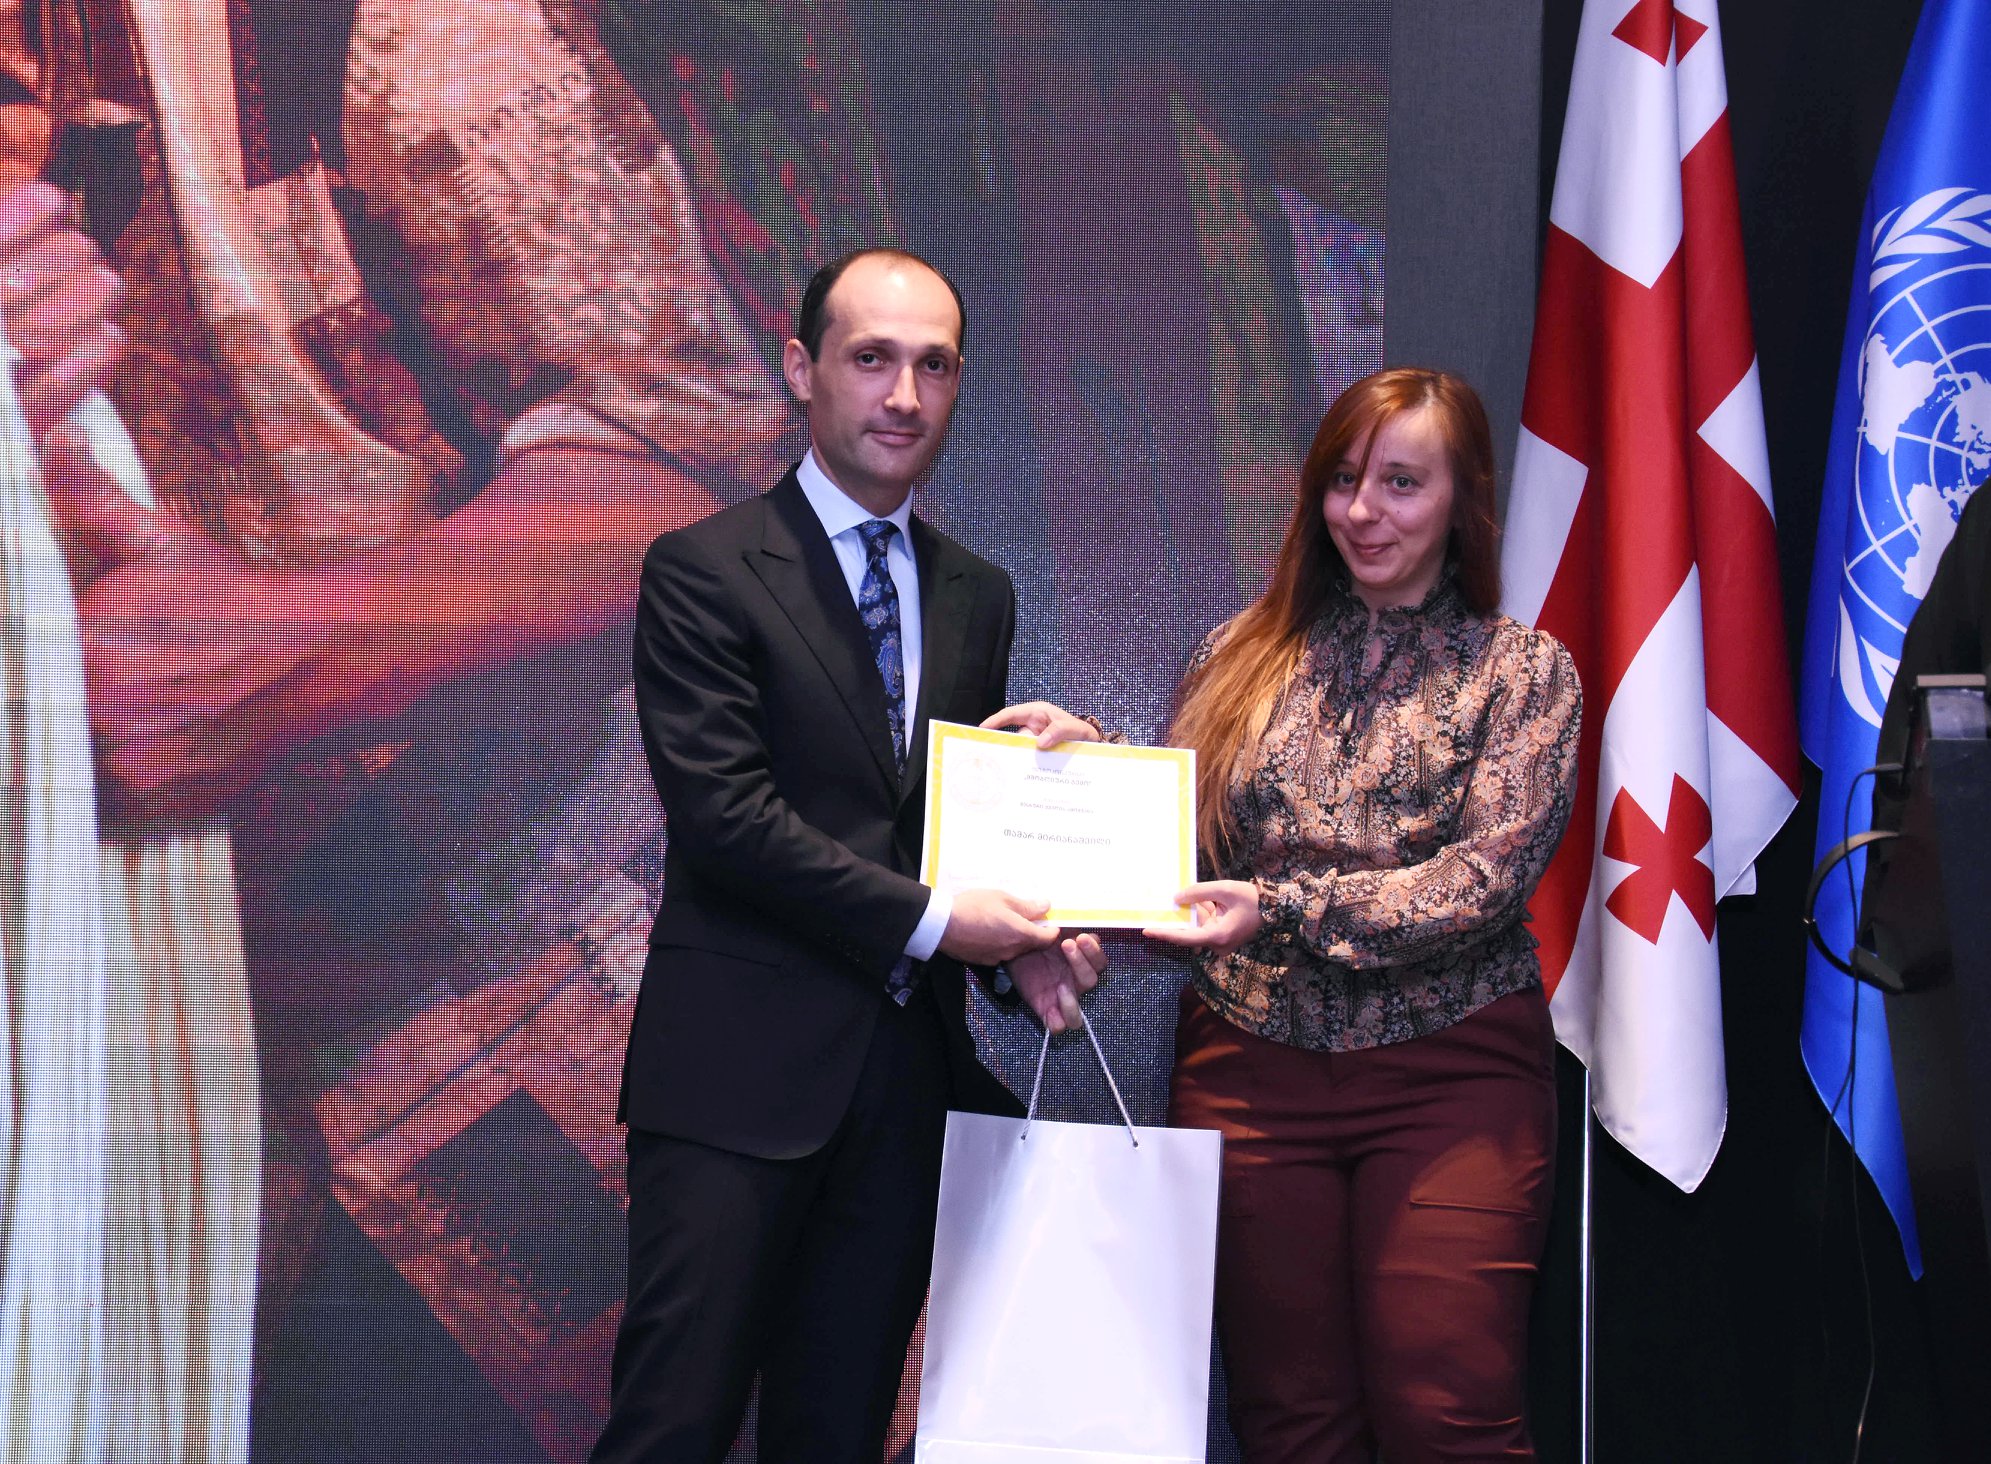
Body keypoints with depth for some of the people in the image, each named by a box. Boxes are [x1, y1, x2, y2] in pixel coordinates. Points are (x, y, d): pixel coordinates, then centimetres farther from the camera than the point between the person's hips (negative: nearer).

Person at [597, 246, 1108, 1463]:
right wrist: (930, 921, -15)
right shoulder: (703, 573, -4)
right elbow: (723, 813, -13)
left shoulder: (978, 596, 15)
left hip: (908, 1080, 6)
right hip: (738, 1071, -5)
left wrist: (1027, 929, -4)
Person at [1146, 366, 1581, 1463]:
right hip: (1251, 1063, 3)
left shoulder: (1522, 672, 4)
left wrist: (1282, 909, -20)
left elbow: (1485, 879, -9)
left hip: (1448, 1071, -2)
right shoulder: (1243, 655, 13)